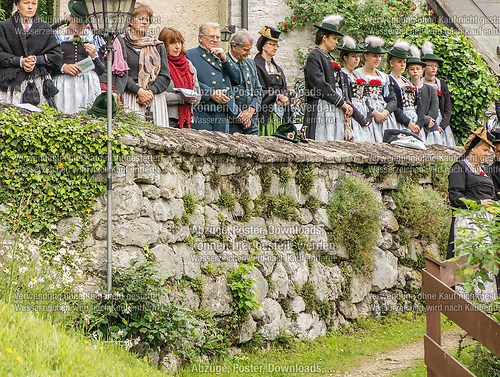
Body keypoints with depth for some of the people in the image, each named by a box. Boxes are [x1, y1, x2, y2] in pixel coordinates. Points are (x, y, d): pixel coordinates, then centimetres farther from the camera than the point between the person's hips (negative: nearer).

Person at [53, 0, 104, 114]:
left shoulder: (93, 38, 13)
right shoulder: (58, 37, 9)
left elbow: (101, 71, 12)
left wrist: (94, 56, -3)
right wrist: (63, 67, -11)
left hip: (88, 85, 1)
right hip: (65, 85, -1)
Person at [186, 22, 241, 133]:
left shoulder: (221, 57, 24)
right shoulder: (190, 55, 5)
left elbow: (237, 80, 15)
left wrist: (224, 59, 4)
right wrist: (211, 93, -17)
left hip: (222, 113, 6)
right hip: (201, 113, -6)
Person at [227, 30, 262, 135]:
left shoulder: (250, 64, 17)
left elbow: (258, 90, 17)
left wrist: (251, 110, -1)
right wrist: (240, 116, -12)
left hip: (252, 121, 6)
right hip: (232, 121, -6)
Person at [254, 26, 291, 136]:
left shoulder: (277, 68, 20)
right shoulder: (256, 66, -4)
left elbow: (285, 90, 18)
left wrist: (283, 99, -4)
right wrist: (277, 96, -15)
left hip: (280, 116, 7)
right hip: (265, 115, -7)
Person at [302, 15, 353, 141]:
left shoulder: (330, 58, 20)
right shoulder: (314, 57, -7)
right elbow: (320, 85, -15)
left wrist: (344, 104, 4)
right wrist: (341, 103, -13)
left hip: (336, 109, 9)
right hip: (320, 109, -9)